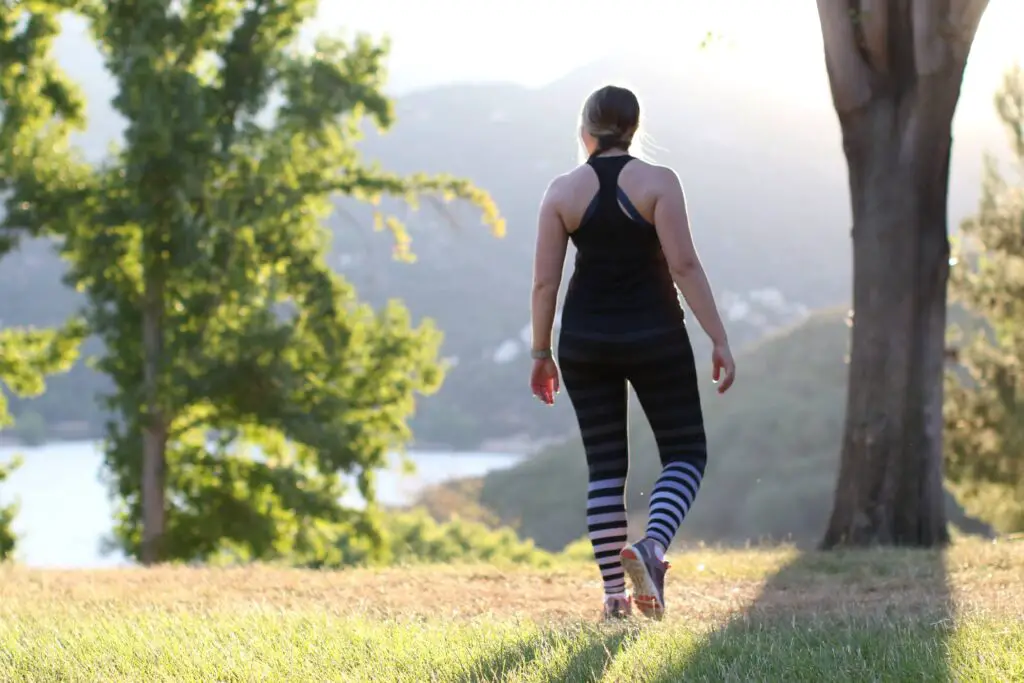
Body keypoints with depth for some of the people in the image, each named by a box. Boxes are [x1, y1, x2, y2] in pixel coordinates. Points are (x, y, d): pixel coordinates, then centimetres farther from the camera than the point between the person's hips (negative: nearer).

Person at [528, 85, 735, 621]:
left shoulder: (562, 190, 0)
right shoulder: (657, 182, -6)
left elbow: (544, 281, -1)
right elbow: (684, 265, -13)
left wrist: (541, 353, 9)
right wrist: (719, 340, -10)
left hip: (585, 340, 3)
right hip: (654, 336, -2)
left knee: (604, 465, 9)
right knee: (685, 453, 8)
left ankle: (614, 593, 5)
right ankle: (651, 545, -20)